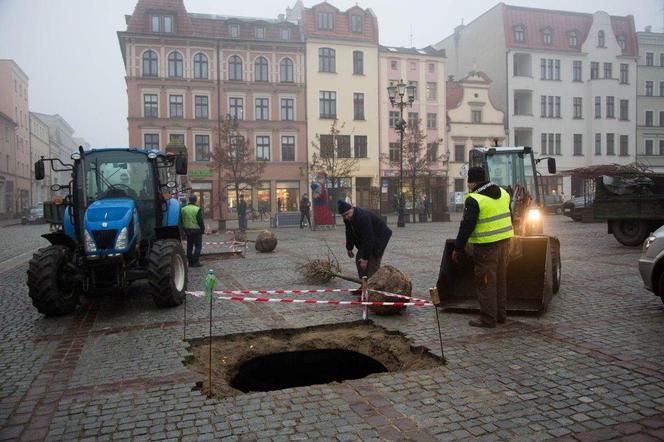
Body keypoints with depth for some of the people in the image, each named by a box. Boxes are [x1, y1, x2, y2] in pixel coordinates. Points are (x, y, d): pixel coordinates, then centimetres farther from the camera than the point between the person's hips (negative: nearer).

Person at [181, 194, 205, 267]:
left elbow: (182, 221, 10)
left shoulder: (183, 209, 4)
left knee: (189, 246, 12)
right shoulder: (198, 209, -13)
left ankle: (190, 262, 15)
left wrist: (185, 229, 17)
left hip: (188, 230, 5)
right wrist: (202, 229, -2)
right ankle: (195, 262, -3)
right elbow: (201, 221, -12)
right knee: (198, 246, 2)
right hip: (196, 230, -5)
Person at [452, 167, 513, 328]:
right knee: (500, 280, 17)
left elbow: (467, 226, -16)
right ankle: (500, 315, 27)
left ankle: (488, 319, 5)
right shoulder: (502, 193, 9)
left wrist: (458, 248, -9)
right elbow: (510, 216, 18)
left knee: (486, 282, 0)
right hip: (504, 241, 8)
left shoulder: (474, 200, -15)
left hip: (486, 245, -8)